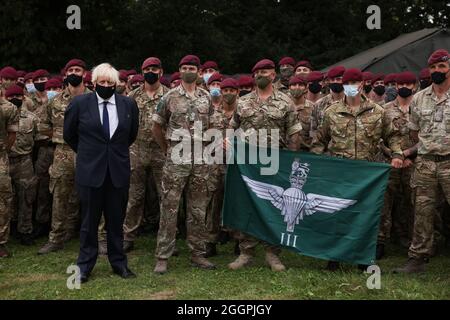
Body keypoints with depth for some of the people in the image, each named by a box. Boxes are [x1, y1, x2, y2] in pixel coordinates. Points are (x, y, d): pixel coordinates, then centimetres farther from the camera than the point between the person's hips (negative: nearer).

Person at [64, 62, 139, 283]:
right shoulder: (79, 104, -2)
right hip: (90, 171, -1)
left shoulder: (128, 105, 2)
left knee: (116, 220, 9)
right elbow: (69, 135, 11)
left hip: (119, 171, 2)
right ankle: (85, 265, 17)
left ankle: (119, 263, 20)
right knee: (89, 221, 6)